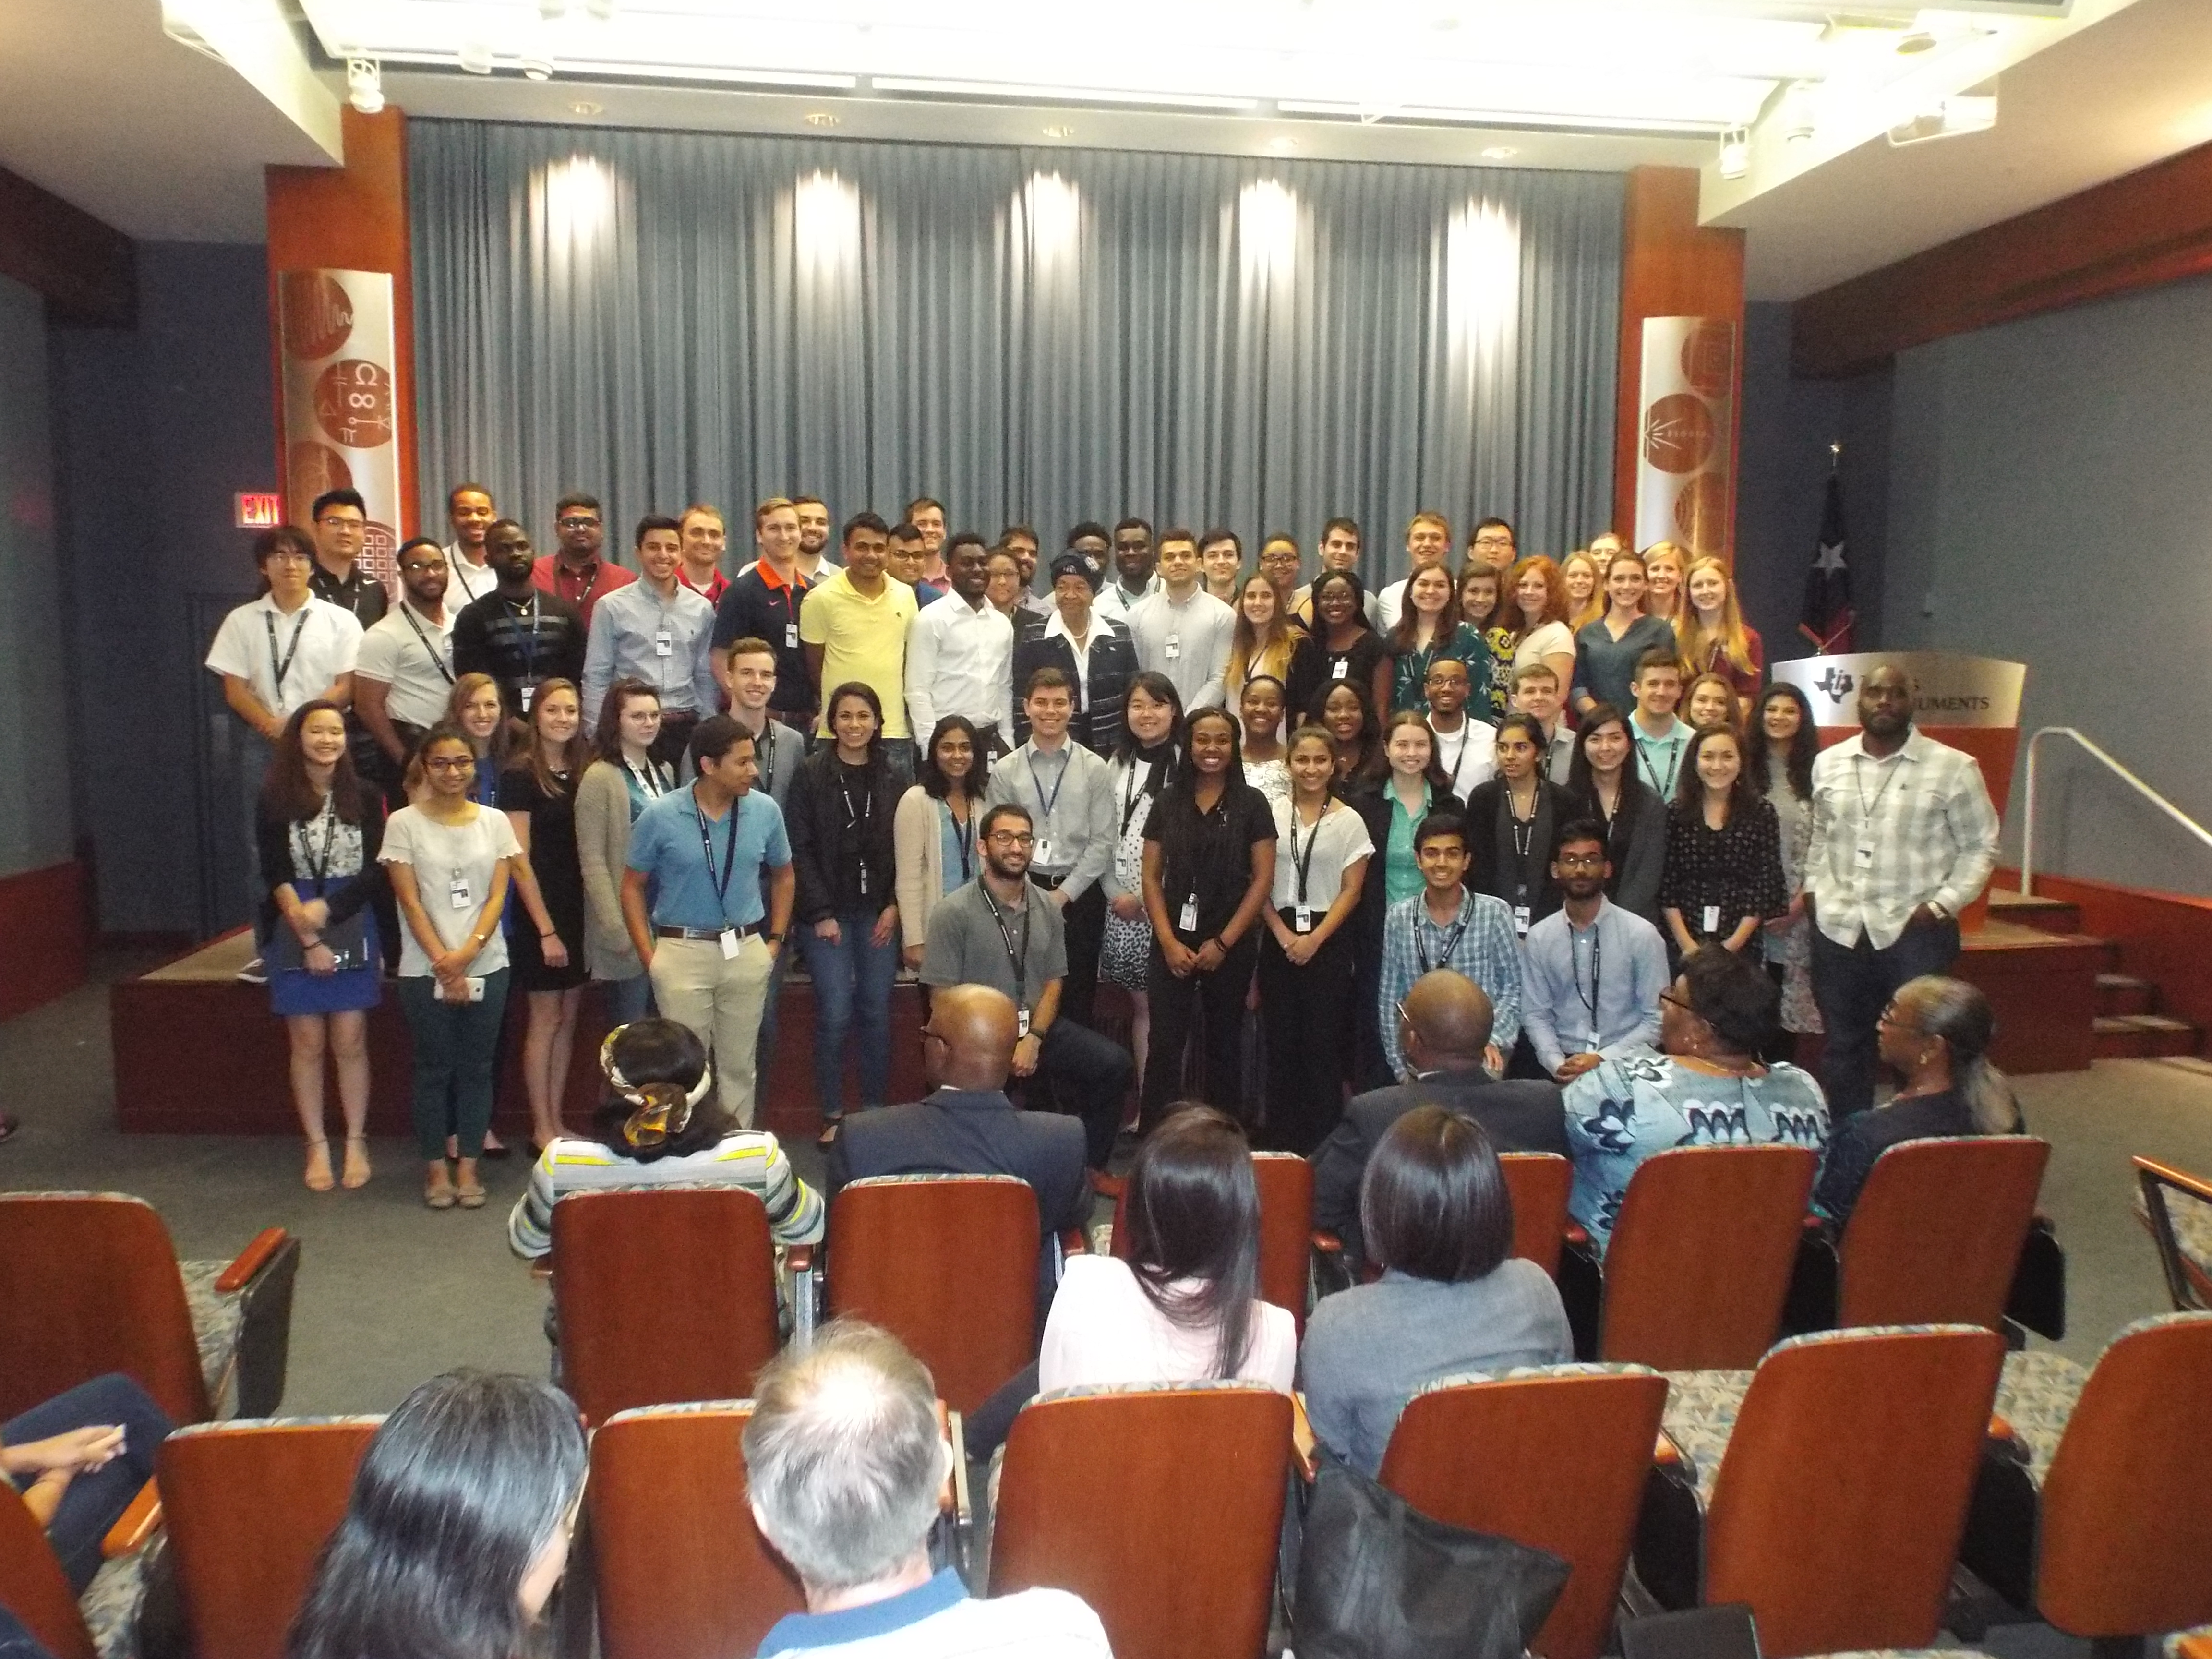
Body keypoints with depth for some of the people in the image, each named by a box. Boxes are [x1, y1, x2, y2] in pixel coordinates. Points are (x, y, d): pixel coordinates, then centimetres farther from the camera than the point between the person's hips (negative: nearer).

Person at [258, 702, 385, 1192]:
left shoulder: (364, 796, 1)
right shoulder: (275, 799, -2)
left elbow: (376, 871, -2)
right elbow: (276, 876, -5)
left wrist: (327, 908, -15)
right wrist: (308, 939, -11)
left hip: (352, 928, 1)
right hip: (293, 934, 0)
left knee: (350, 1042, 3)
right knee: (307, 1044, 5)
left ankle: (356, 1143, 15)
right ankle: (317, 1146, 16)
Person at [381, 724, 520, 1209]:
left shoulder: (494, 822, 4)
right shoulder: (404, 823, -2)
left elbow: (497, 896, 0)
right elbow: (411, 902, -6)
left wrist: (468, 951, -14)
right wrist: (444, 963, -13)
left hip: (486, 966, 2)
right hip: (425, 970, -2)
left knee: (477, 1067, 7)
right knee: (434, 1068, 5)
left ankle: (468, 1166, 16)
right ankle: (437, 1169, 16)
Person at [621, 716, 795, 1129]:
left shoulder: (765, 811, -4)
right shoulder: (660, 817, -9)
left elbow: (783, 876, 13)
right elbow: (632, 886, 1)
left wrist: (776, 939, 8)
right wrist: (649, 956, -4)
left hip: (747, 951, 2)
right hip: (682, 953, -2)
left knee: (739, 1065, 12)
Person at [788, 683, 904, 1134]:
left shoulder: (892, 779, 6)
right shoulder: (812, 774, -2)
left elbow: (904, 849, 7)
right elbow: (800, 849, -5)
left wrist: (894, 906, -2)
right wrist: (821, 913, -9)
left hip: (879, 914, 3)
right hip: (827, 913, -2)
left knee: (876, 1013, 4)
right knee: (835, 1013, -5)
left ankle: (876, 1111, 17)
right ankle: (833, 1116, 9)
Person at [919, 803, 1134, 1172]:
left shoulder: (1048, 907, 6)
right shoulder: (953, 912, -9)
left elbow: (1053, 982, 8)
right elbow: (943, 1000, -8)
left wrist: (1033, 1039, -10)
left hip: (1038, 1027, 5)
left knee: (1113, 1064, -14)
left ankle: (1088, 1166, 6)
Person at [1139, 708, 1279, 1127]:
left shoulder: (1251, 803, 0)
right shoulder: (1168, 802, 5)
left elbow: (1263, 878, -3)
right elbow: (1152, 877, 4)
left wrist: (1223, 942, -8)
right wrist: (1168, 941, -7)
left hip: (1231, 946, -1)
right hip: (1173, 943, 1)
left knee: (1223, 1045, 10)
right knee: (1164, 1045, -3)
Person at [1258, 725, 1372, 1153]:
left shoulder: (1349, 821, -1)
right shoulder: (1273, 813, 3)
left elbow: (1351, 891, -2)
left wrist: (1315, 939, -11)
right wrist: (1282, 934, -9)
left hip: (1328, 939, -2)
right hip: (1279, 937, 2)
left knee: (1323, 1042, -1)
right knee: (1281, 1040, 6)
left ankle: (1323, 1144, 8)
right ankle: (1281, 1140, 15)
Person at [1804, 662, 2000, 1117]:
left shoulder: (1953, 768, -4)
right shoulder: (1829, 763, 9)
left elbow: (1980, 846, -1)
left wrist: (1943, 904, -10)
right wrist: (1813, 888, 6)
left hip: (1916, 931, -4)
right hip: (1838, 929, 4)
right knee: (1843, 1047, 13)